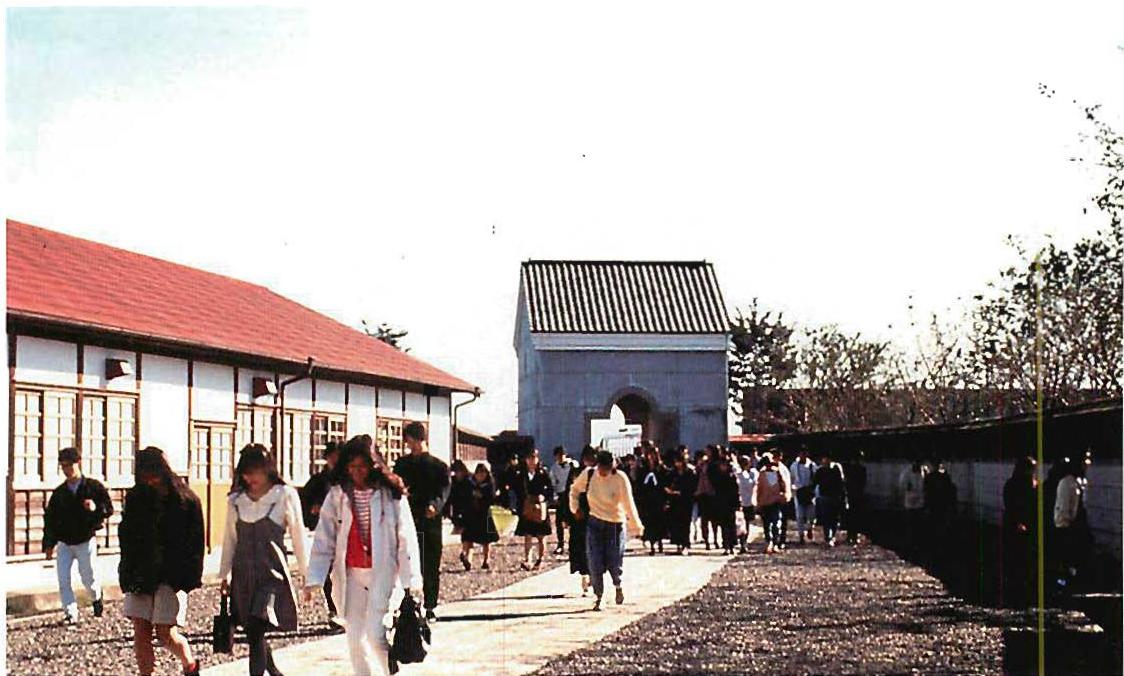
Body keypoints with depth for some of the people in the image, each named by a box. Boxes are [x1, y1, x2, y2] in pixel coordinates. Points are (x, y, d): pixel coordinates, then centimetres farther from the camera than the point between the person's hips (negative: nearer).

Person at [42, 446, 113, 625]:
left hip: (86, 541, -3)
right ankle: (70, 613, -2)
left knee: (88, 578, 6)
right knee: (63, 580, -8)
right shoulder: (59, 493, 5)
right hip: (64, 543, 3)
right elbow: (50, 519, 10)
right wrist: (49, 544, 3)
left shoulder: (94, 487, -4)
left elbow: (109, 509, -6)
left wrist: (96, 508, -28)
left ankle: (97, 598, 38)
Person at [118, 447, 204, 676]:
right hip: (140, 575, 4)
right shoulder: (135, 499, 6)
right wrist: (128, 572, 1)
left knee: (166, 633, -4)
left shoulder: (187, 501, -4)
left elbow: (196, 543, -2)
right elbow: (126, 536, 11)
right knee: (140, 631, -2)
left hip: (172, 577, -4)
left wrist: (190, 577, -10)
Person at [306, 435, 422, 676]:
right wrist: (314, 579, -4)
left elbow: (406, 538, -4)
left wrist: (412, 579, -9)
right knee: (355, 638, 6)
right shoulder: (337, 495, 3)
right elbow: (324, 538, 2)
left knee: (376, 636, -10)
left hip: (383, 573, -3)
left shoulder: (391, 494, -4)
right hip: (351, 575, 3)